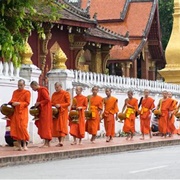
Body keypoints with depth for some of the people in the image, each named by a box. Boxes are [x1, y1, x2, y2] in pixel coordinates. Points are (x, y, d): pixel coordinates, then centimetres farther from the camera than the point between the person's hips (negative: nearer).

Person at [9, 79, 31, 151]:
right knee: (15, 128, -2)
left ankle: (24, 144, -3)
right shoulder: (15, 92, 15)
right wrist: (11, 103, -9)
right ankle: (19, 145, 2)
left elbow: (27, 103, -5)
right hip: (15, 112, 4)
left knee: (22, 127, -13)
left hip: (22, 112, -4)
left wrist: (18, 103, -18)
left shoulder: (27, 92, 1)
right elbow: (12, 100, 15)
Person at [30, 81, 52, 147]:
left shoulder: (42, 90, -14)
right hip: (42, 111, 10)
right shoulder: (39, 90, 16)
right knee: (41, 125, 9)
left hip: (45, 111, -10)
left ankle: (46, 143, -8)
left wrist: (39, 103, -16)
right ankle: (47, 143, 12)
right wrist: (37, 104, 6)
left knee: (45, 125, -9)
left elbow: (48, 99, -20)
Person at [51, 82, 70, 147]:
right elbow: (52, 102, 18)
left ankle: (61, 141, -21)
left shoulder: (65, 93, -2)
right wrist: (53, 105, -6)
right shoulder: (54, 94, 14)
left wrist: (60, 105, -18)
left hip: (63, 112, -6)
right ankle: (60, 141, 6)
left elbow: (68, 103, -6)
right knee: (56, 127, 2)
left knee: (62, 126, -12)